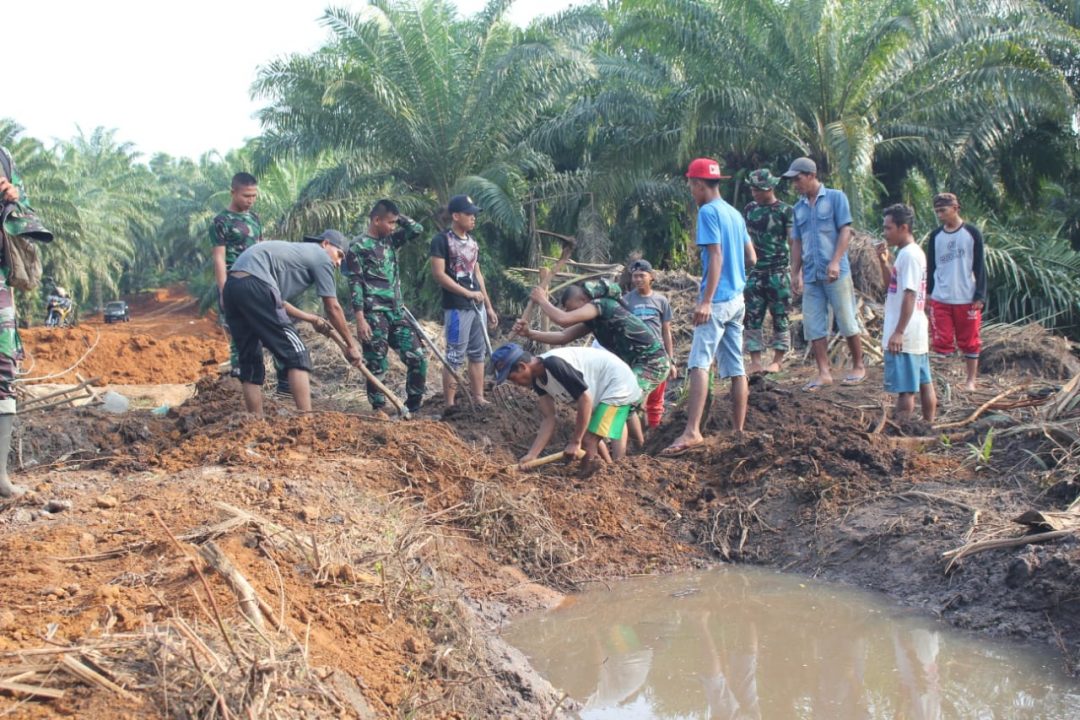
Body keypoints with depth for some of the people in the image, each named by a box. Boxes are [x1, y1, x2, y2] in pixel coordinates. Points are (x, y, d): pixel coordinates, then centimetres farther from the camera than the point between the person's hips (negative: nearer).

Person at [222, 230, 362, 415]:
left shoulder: (296, 252, 35)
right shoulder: (320, 256, 13)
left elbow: (278, 303, 39)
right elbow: (333, 308, 12)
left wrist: (312, 319, 49)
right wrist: (351, 344, 21)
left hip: (232, 286, 9)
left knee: (250, 361, 14)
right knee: (296, 355, -4)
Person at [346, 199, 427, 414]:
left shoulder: (390, 240, 14)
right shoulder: (358, 246, -6)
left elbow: (417, 229, 16)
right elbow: (355, 284, -11)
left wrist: (397, 215, 8)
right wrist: (360, 319, -17)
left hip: (397, 312, 7)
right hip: (374, 314, -7)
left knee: (418, 358, 2)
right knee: (376, 366, -2)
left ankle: (411, 408, 12)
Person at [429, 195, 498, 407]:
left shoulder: (472, 241, 14)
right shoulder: (442, 240, -10)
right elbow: (439, 274, -15)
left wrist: (489, 306, 17)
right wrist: (468, 293, -15)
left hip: (477, 306, 8)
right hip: (457, 308, -8)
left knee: (478, 353, 11)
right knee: (455, 357, -5)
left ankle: (479, 398, 18)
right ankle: (449, 404, -1)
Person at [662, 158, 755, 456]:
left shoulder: (708, 211, -9)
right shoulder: (735, 213, 15)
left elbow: (716, 256, -18)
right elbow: (751, 258, 18)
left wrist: (706, 300, -21)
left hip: (718, 299, -9)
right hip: (738, 300, 9)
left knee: (699, 364, -17)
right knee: (736, 368, 11)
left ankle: (692, 431, -28)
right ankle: (738, 431, 16)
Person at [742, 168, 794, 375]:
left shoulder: (785, 211, -5)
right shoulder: (749, 210, 10)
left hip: (778, 272, -5)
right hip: (755, 272, 5)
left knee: (780, 317, 1)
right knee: (752, 317, 1)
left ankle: (777, 361, 8)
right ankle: (755, 362, 4)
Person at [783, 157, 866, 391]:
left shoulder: (835, 198, -2)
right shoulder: (799, 208, 13)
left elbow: (845, 231, -8)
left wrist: (835, 262, -18)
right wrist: (795, 273, 10)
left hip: (836, 273, -5)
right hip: (811, 275, 5)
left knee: (847, 321, 1)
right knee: (813, 325, 2)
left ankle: (858, 367, 15)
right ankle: (824, 373, 8)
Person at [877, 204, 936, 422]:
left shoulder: (908, 254, -16)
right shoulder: (915, 252, 15)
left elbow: (909, 295, -22)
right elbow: (891, 283, 24)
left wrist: (899, 332, -23)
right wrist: (884, 262, 8)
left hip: (904, 336, -10)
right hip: (918, 331, 10)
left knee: (904, 388, -8)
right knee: (924, 383, 14)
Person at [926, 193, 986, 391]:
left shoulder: (972, 233, -3)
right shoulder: (935, 235, 6)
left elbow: (979, 266, -2)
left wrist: (980, 295, -6)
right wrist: (927, 293, 8)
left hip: (967, 298, -2)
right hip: (940, 299, 2)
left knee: (969, 342, 7)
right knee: (941, 342, -1)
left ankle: (971, 380, 18)